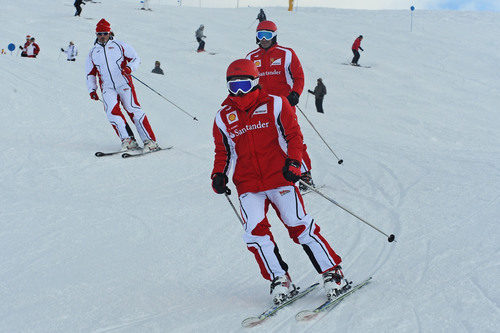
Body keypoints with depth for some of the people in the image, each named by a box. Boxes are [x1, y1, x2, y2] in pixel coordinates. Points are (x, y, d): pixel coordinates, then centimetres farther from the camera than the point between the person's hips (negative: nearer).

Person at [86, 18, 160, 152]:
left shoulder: (119, 45, 9)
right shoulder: (93, 53, 18)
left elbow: (135, 58, 9)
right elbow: (90, 73, 24)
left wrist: (129, 68, -11)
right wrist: (92, 89, 13)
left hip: (123, 83, -2)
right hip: (107, 88, 2)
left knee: (132, 109, -14)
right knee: (112, 110, -22)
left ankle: (150, 141, -12)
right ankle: (128, 140, -22)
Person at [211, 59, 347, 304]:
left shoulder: (275, 105, 3)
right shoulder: (224, 118, 11)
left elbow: (294, 136, 2)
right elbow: (223, 151, 21)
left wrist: (293, 162, -13)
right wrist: (219, 175, 5)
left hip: (279, 177, -3)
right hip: (248, 186, 3)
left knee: (299, 225, -10)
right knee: (255, 231, -15)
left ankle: (332, 273, 0)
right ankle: (279, 280, -4)